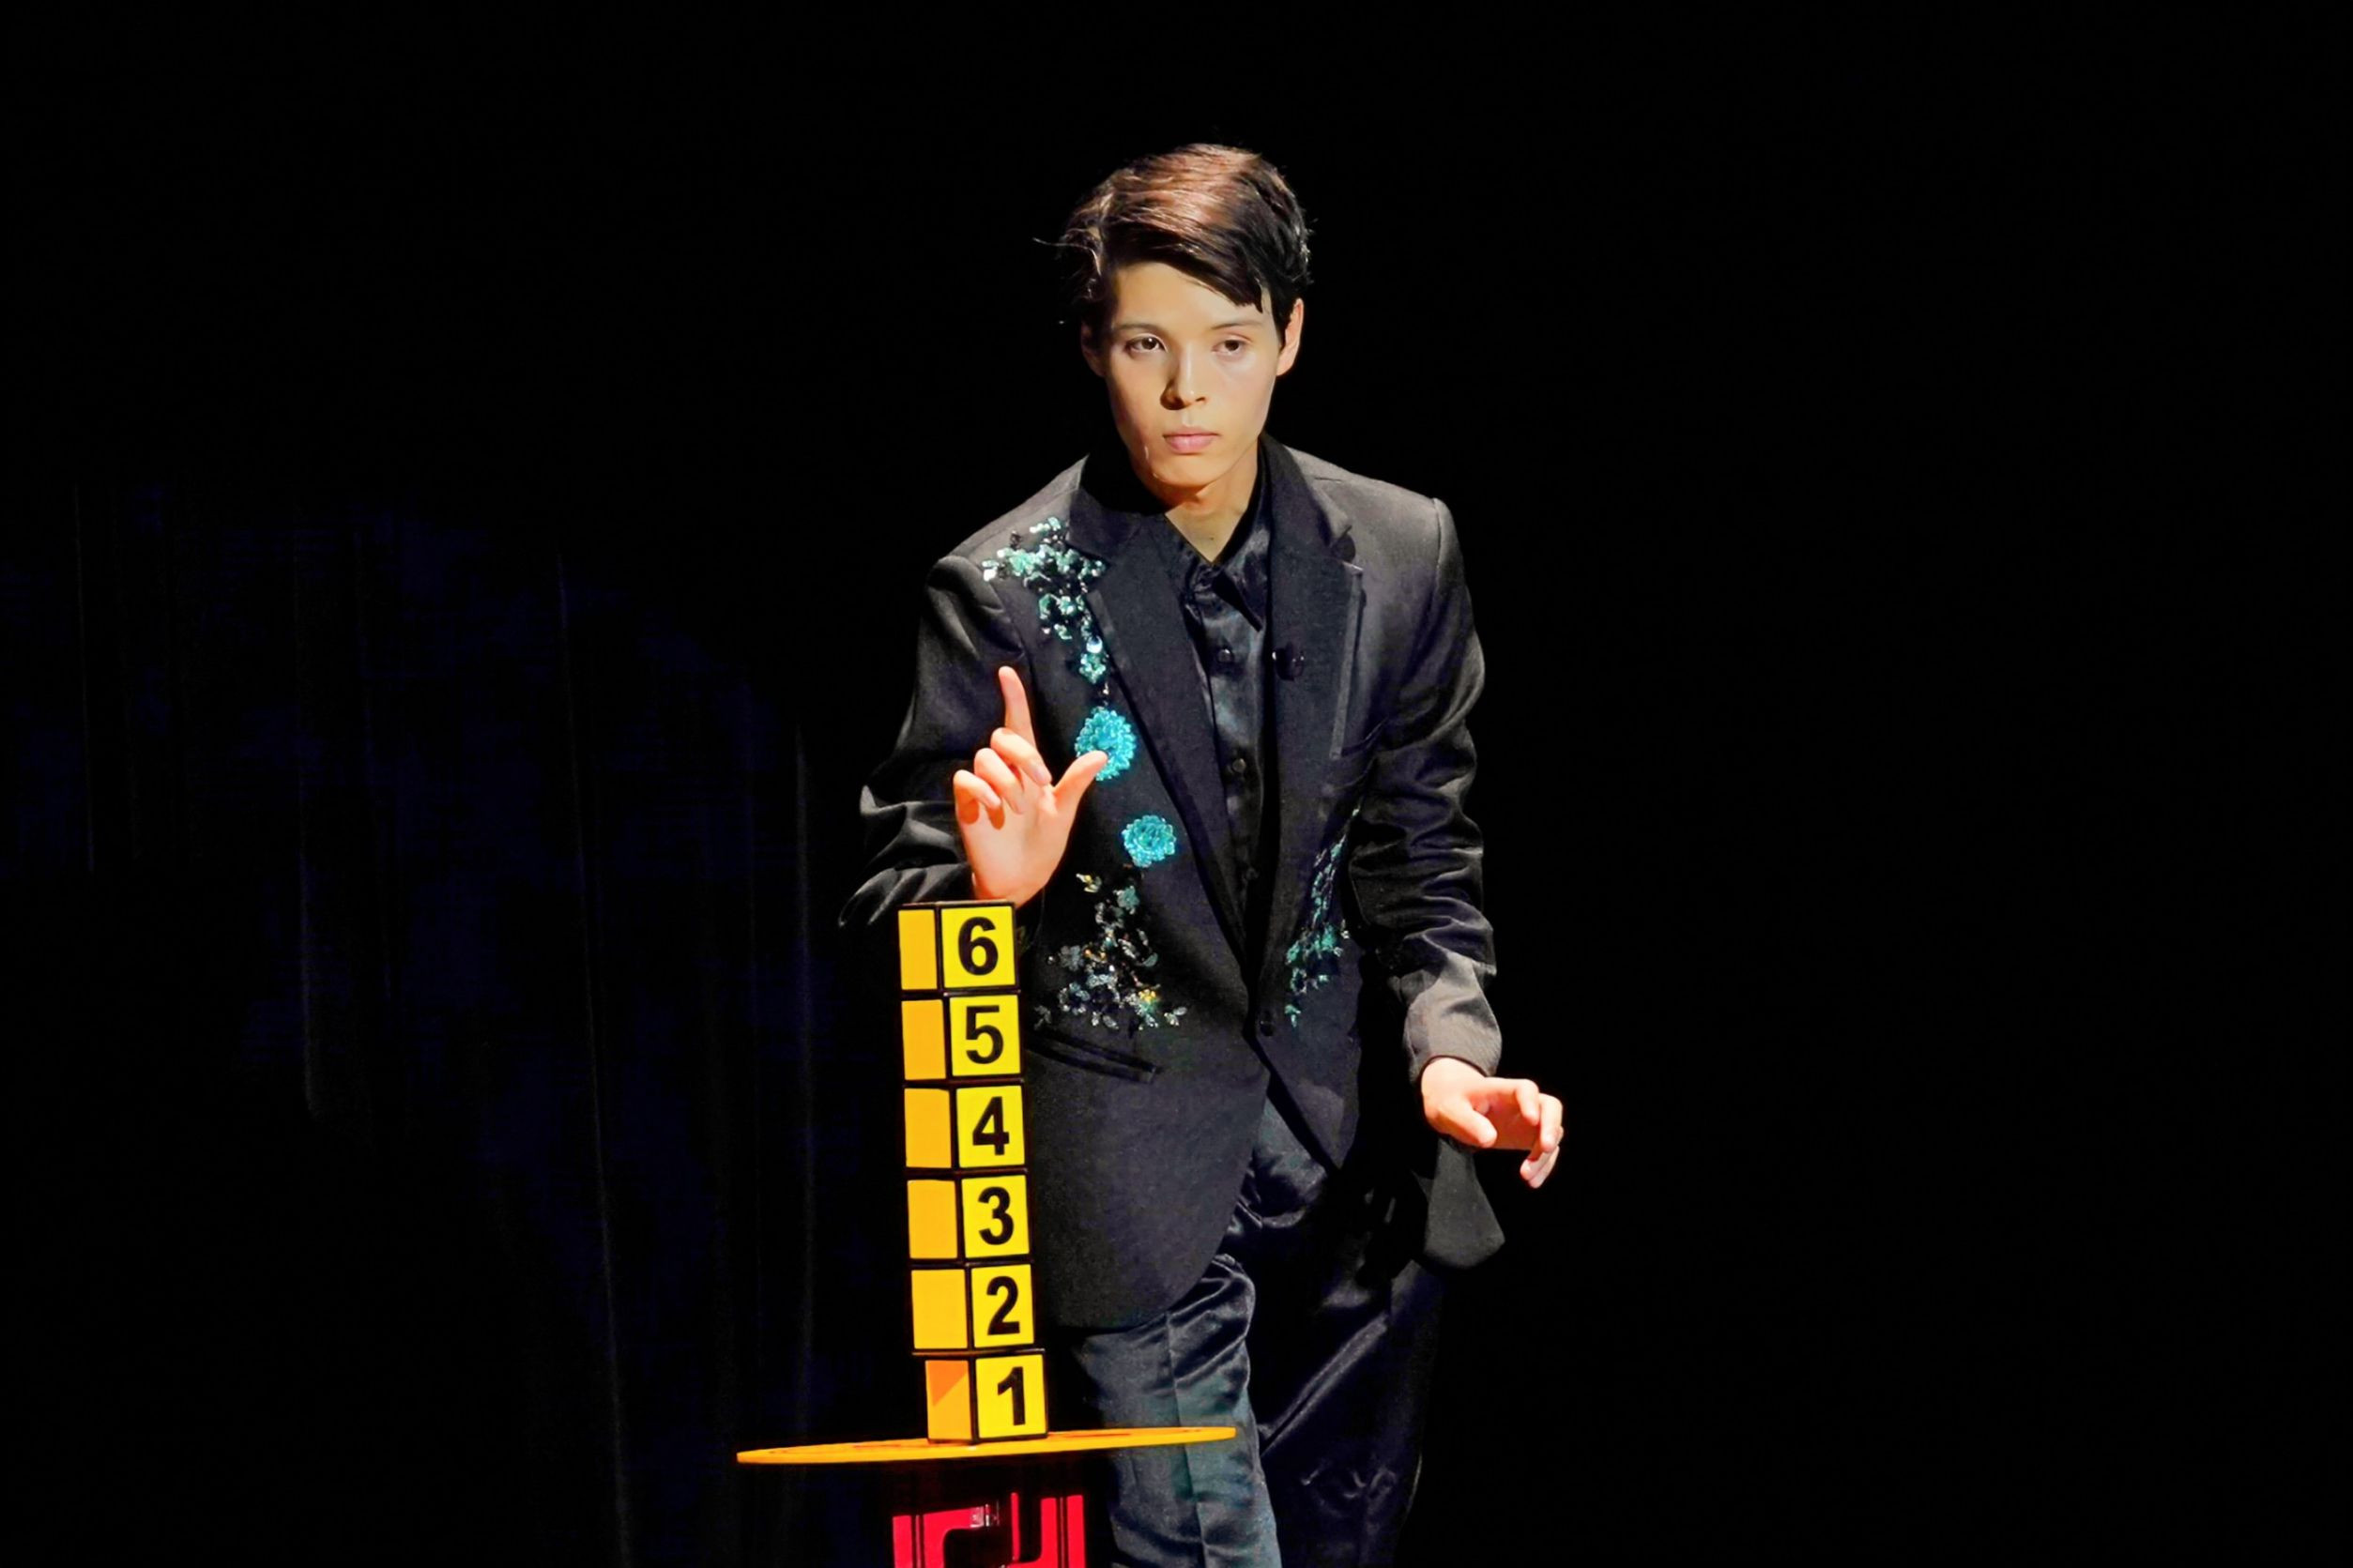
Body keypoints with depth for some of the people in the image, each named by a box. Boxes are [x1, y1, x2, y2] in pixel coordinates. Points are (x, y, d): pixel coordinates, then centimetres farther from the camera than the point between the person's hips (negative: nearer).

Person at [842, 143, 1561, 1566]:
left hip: (1362, 1172, 4)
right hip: (1136, 1172, -4)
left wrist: (1449, 1044, -10)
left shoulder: (1400, 556, 1)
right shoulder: (1004, 594, -9)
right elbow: (892, 901, -5)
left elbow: (1420, 857, 7)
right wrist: (991, 887, -27)